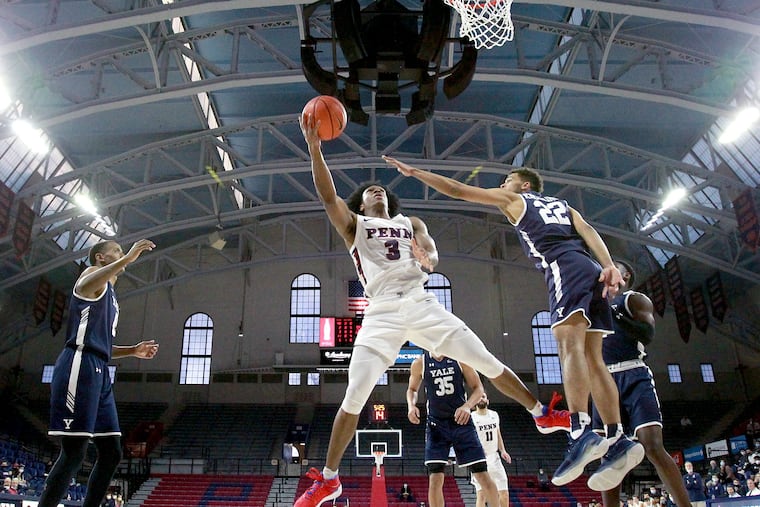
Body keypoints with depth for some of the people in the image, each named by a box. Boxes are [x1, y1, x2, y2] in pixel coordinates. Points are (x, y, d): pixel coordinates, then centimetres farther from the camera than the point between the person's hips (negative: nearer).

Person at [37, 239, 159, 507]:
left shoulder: (110, 296, 28)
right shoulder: (94, 273, 2)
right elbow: (83, 286, -26)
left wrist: (133, 351, 19)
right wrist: (127, 258, -29)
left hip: (99, 371, 10)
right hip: (80, 365, -10)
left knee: (111, 452, 8)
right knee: (74, 451, -12)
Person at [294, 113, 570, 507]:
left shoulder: (411, 223, 24)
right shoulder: (353, 224, 15)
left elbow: (433, 258, 9)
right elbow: (328, 195, -4)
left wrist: (426, 259, -17)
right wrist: (314, 147, -16)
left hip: (422, 304, 2)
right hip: (381, 314, -2)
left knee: (487, 363, 1)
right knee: (353, 400, -8)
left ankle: (542, 415, 21)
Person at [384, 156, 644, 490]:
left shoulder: (513, 199, 22)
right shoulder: (562, 205, 35)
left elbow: (456, 190, 21)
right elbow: (588, 232, 14)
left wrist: (414, 172, 27)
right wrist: (609, 266, 0)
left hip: (565, 267, -7)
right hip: (592, 271, 7)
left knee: (570, 346, -21)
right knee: (592, 359, 1)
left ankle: (581, 434, -37)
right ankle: (618, 441, -6)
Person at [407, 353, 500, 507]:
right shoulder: (419, 364, -3)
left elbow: (478, 388, -1)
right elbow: (412, 389, 14)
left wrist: (467, 406, -20)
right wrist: (411, 405, -7)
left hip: (462, 421, 0)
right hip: (436, 425, 0)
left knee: (482, 474, 0)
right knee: (435, 478, -8)